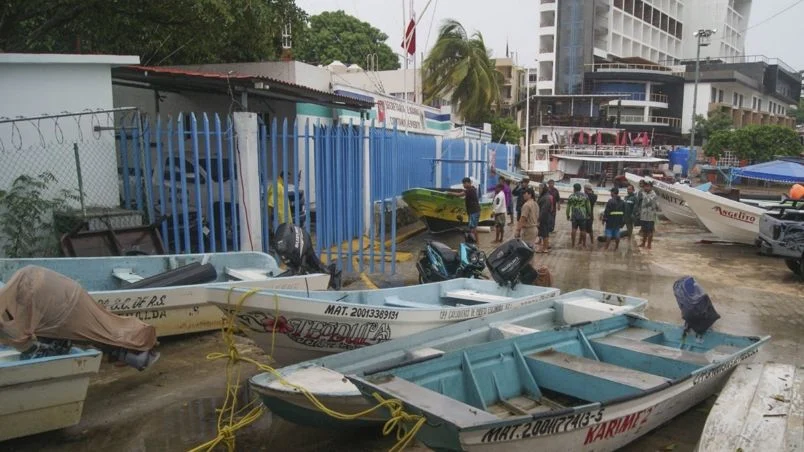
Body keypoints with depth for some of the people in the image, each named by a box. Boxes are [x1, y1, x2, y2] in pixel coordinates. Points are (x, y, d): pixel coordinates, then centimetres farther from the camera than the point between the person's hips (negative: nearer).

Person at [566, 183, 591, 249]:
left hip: (574, 215, 0)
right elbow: (588, 206, 4)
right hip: (583, 215, 0)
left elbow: (568, 207, 1)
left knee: (574, 229, 6)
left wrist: (568, 215, 11)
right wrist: (589, 214, 15)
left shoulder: (571, 196, -1)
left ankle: (573, 244, 6)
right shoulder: (585, 196, 1)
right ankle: (584, 244, 16)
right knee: (583, 230, 7)